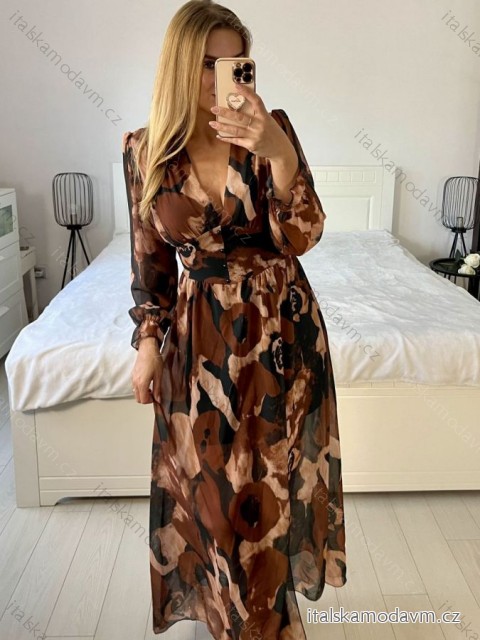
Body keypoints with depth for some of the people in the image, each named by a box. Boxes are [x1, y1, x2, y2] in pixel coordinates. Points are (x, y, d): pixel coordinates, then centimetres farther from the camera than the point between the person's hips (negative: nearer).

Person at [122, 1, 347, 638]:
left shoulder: (270, 127, -7)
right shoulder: (144, 149, -3)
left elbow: (301, 237, -15)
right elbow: (150, 256, 5)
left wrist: (279, 154, -29)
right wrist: (148, 339, 3)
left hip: (280, 324, -1)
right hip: (198, 329, 1)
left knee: (270, 480, 11)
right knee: (211, 482, 13)